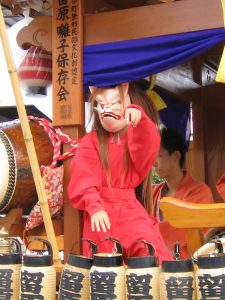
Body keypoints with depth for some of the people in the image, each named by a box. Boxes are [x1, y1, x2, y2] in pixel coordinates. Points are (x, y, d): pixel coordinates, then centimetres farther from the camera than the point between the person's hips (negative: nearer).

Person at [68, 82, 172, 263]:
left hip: (129, 208, 0)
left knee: (152, 249, -22)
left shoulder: (138, 137, 14)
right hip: (101, 209, 0)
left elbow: (146, 149, -13)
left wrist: (137, 116, -32)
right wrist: (94, 206, -21)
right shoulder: (91, 141, 10)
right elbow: (84, 178, -3)